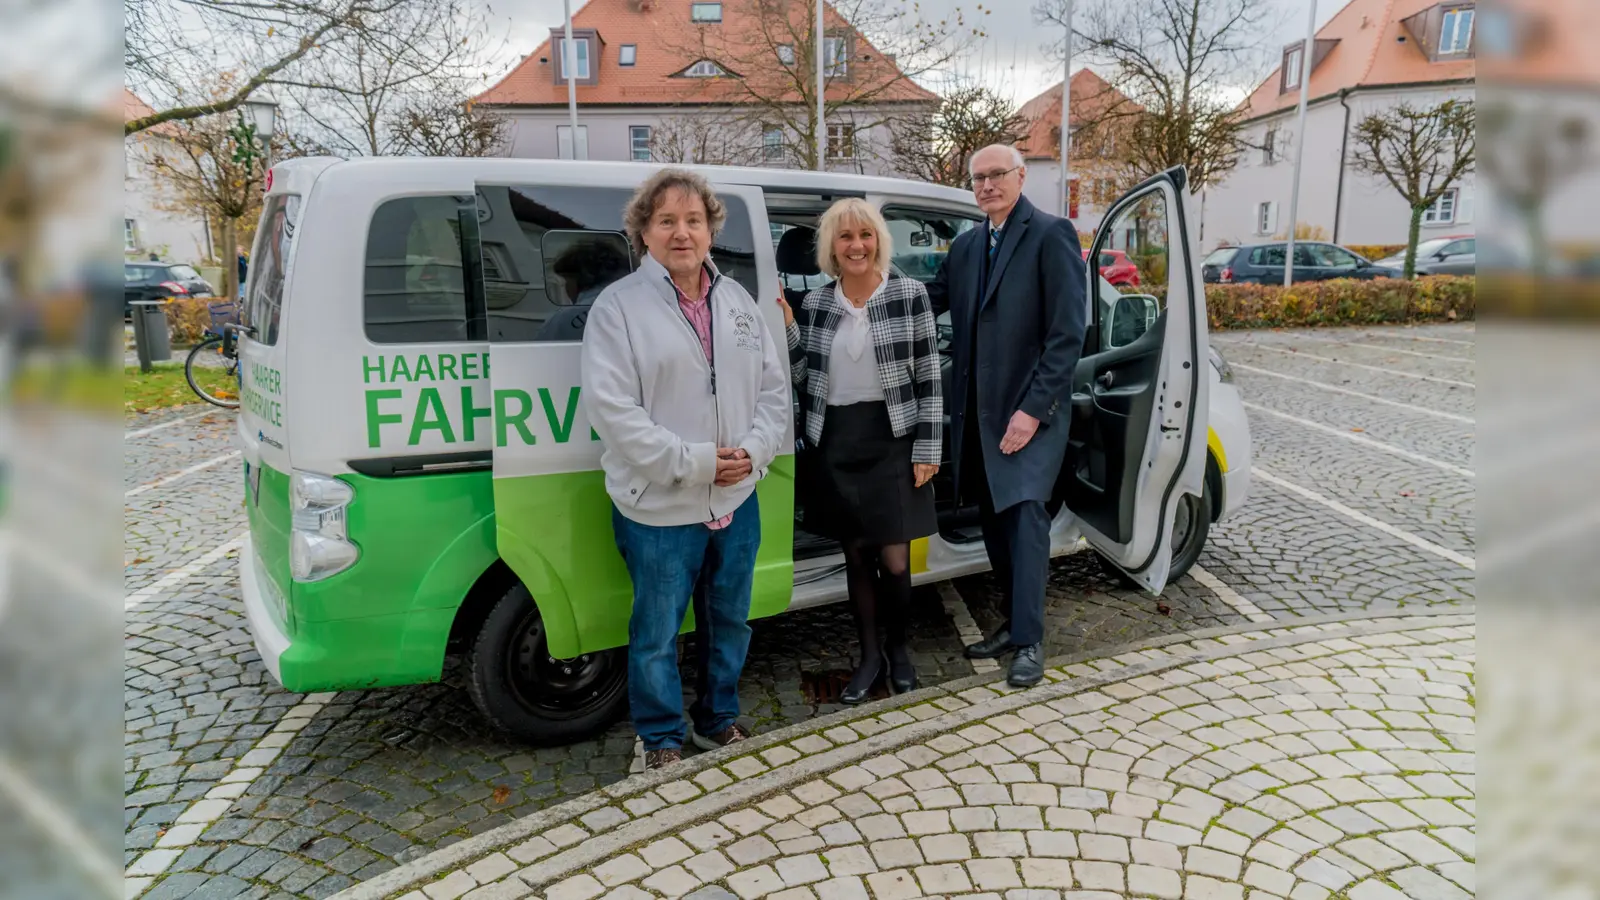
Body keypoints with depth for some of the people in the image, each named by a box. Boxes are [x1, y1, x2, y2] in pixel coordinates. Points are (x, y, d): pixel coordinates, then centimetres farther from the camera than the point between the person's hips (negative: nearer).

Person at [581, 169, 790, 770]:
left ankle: (719, 720, 41)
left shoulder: (736, 300, 8)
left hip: (737, 498, 5)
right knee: (658, 631, 7)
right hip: (659, 508, -5)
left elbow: (773, 386, 9)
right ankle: (662, 739, 29)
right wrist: (692, 462, -20)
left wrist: (754, 449, -9)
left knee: (729, 621, 20)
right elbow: (611, 409, -16)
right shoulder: (618, 306, -9)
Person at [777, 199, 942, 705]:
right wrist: (786, 327, -8)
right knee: (855, 556, 11)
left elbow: (929, 378, -4)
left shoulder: (909, 295, -4)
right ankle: (870, 655, 27)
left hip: (892, 440, -3)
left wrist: (927, 448, -7)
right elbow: (802, 379, 6)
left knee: (894, 559, -2)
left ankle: (899, 648, 25)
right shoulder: (814, 305, 4)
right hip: (835, 444, 3)